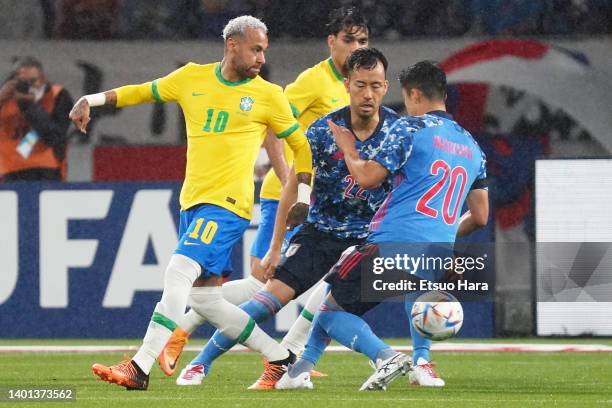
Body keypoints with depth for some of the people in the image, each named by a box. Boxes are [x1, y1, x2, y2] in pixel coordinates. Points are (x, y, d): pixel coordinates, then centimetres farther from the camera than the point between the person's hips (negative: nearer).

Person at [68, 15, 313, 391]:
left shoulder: (269, 96, 1)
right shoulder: (193, 78, 11)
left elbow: (301, 145, 11)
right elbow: (143, 92, 23)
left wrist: (304, 198, 4)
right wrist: (92, 100, 13)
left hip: (227, 204, -6)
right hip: (192, 201, 6)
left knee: (178, 273, -21)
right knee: (207, 300, 7)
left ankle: (139, 370, -25)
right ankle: (283, 360, 19)